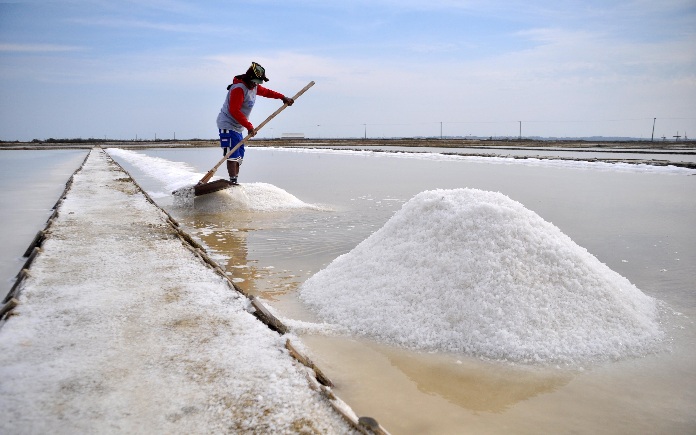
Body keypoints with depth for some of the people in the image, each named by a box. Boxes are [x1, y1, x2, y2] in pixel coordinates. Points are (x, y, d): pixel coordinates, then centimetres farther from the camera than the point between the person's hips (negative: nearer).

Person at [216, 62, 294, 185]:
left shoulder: (254, 87, 9)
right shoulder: (239, 88, -20)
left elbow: (266, 92, 27)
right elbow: (234, 111, -26)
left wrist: (283, 97, 17)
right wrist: (249, 127, -26)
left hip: (238, 127, 10)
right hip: (228, 125, -10)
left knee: (239, 156, 10)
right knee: (232, 155, -15)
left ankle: (235, 181, 17)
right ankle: (232, 182, -17)